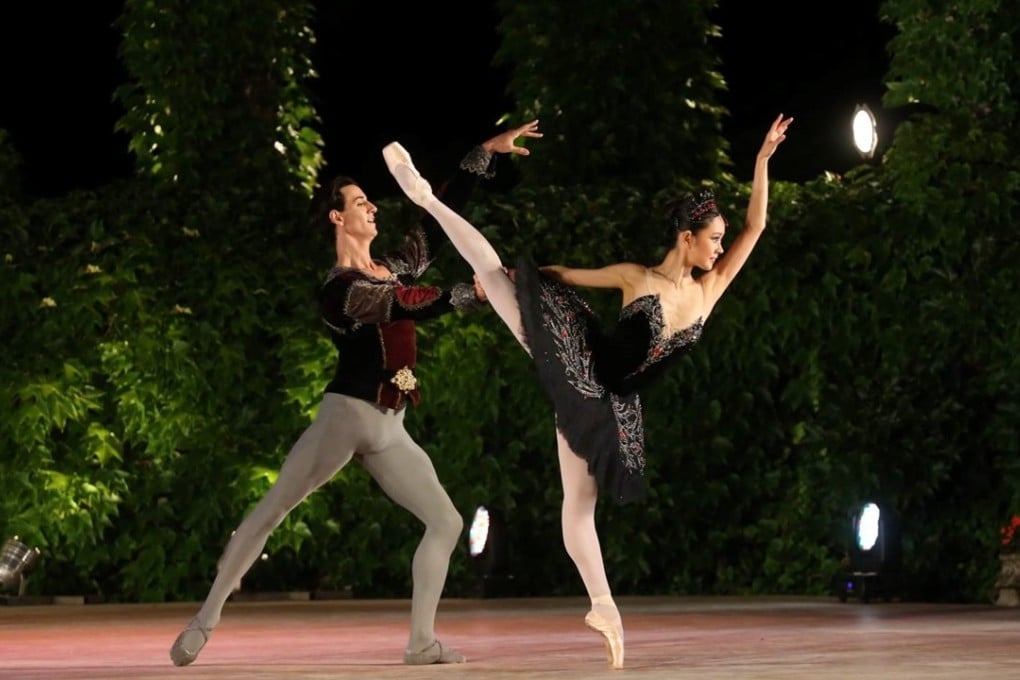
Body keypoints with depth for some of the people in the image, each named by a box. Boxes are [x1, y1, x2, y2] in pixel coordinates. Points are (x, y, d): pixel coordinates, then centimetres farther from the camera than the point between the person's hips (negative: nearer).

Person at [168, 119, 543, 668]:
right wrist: (474, 291, -24)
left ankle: (421, 641, 0)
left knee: (446, 523, 0)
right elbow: (408, 308, -23)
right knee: (270, 512, -6)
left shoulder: (394, 268, 13)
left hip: (388, 431, 7)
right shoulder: (338, 289, -9)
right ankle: (205, 620, -3)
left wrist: (487, 152, 10)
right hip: (345, 417, -7)